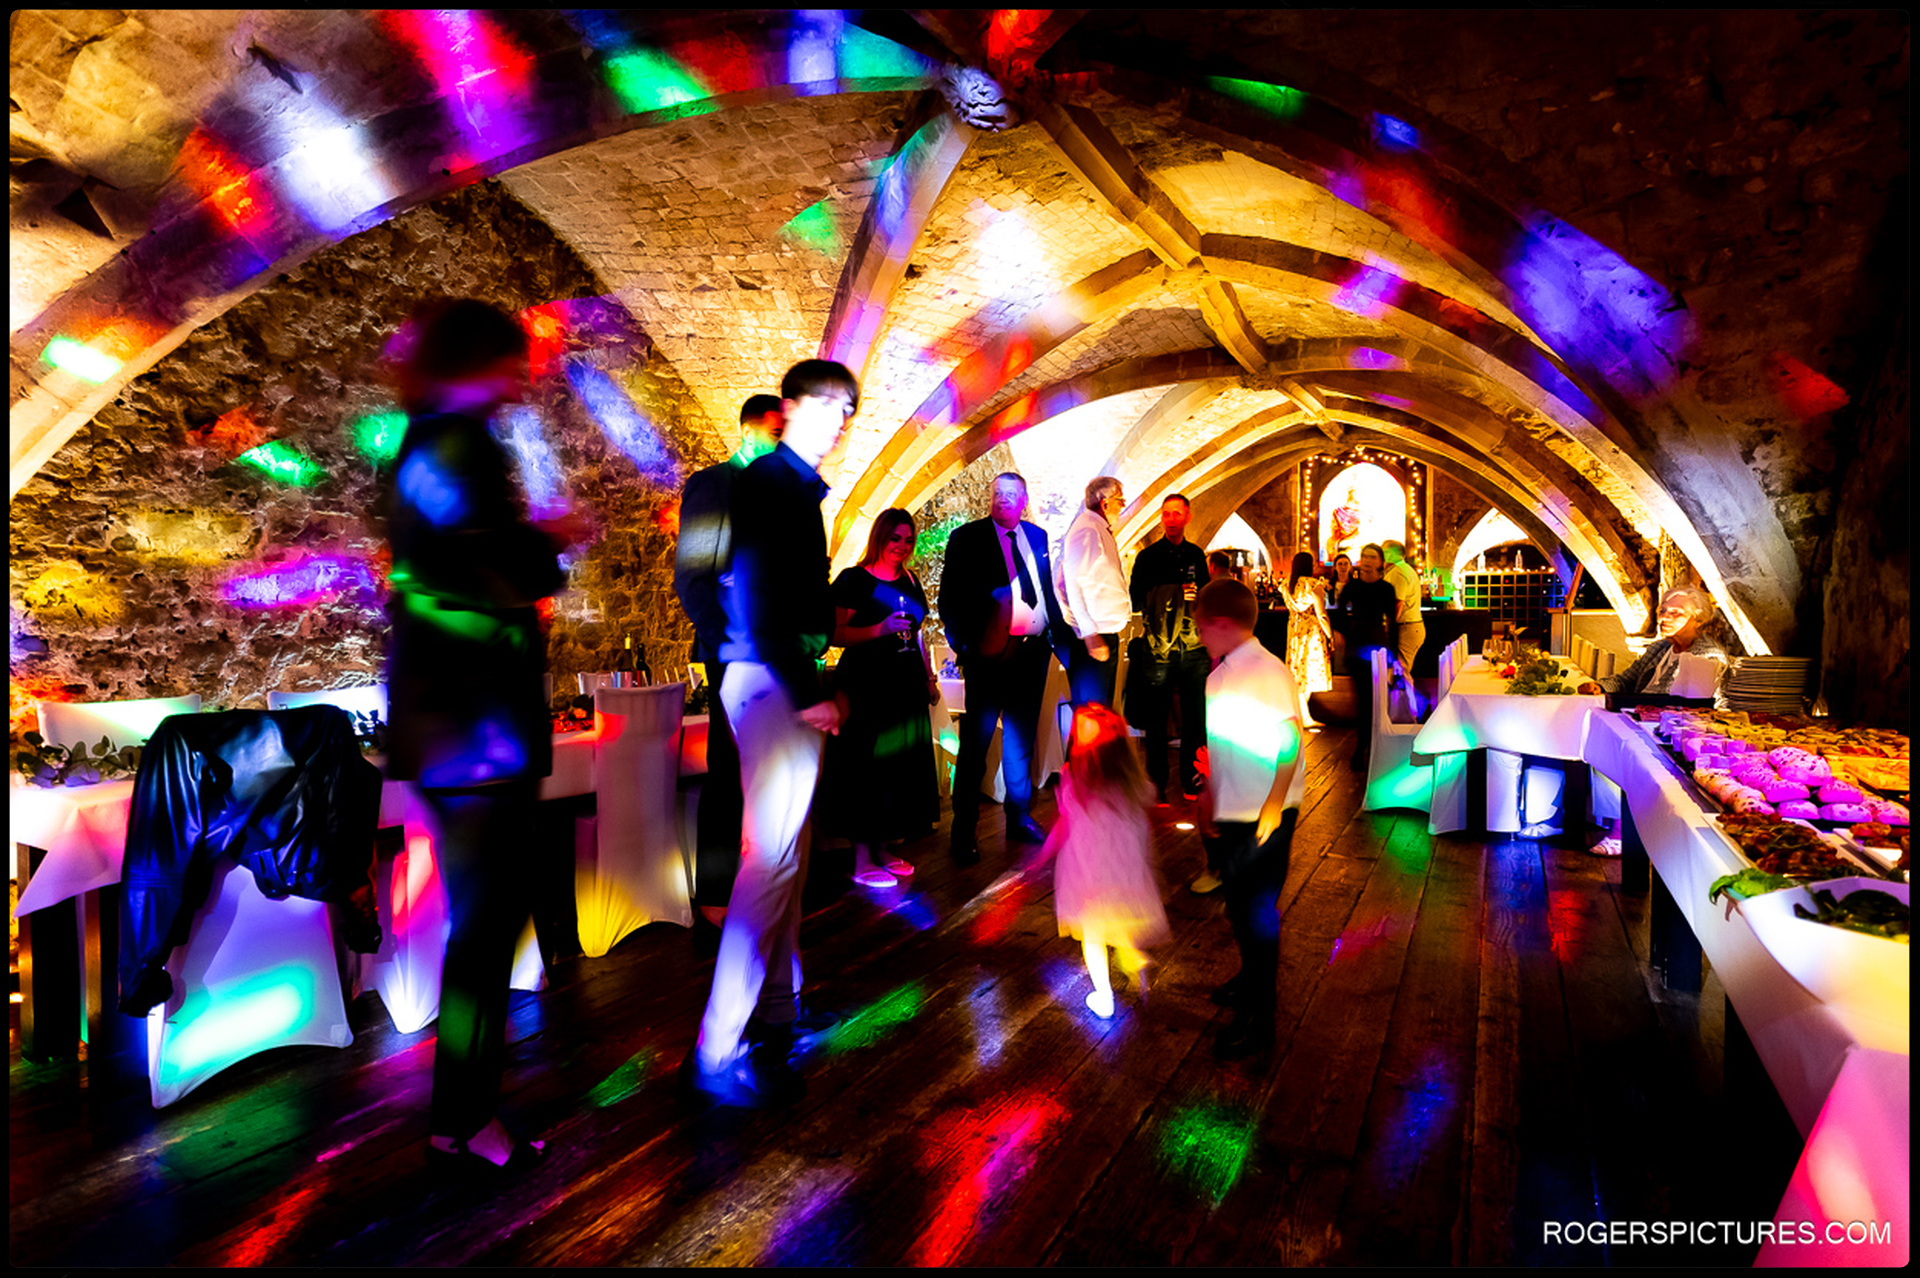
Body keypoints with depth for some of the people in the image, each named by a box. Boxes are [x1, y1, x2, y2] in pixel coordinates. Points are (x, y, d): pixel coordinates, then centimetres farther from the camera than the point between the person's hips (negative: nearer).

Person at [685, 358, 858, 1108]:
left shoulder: (798, 487, 19)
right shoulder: (767, 480, -9)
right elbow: (755, 595, -19)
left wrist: (818, 682, 13)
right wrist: (807, 691, -19)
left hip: (792, 681, 10)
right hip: (770, 680, -10)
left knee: (788, 851, 17)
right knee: (771, 856, -10)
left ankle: (778, 1004, 31)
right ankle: (717, 1054, -2)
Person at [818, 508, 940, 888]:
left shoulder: (910, 582, 15)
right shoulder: (853, 580, -6)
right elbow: (835, 634, -13)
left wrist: (929, 678, 20)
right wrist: (880, 630, -23)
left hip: (906, 686, 7)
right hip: (866, 685, -7)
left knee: (902, 766, 9)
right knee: (865, 768, -5)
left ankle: (882, 850, 22)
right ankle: (862, 861, 4)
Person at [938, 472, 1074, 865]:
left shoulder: (1037, 537, 12)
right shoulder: (968, 537, -3)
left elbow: (1048, 592, 15)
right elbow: (950, 597, -5)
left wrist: (1061, 639, 9)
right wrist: (962, 644, -14)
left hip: (1033, 652, 5)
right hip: (990, 654, -5)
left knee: (1021, 739, 15)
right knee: (976, 743, -1)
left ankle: (1020, 818, 28)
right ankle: (963, 834, 7)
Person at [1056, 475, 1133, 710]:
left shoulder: (1102, 530, 17)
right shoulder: (1087, 529, -14)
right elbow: (1073, 585, -21)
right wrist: (1090, 634, -23)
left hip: (1107, 632, 10)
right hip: (1094, 637, -10)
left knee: (1103, 708, 16)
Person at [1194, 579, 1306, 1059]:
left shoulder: (1267, 672, -21)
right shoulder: (1218, 676, 6)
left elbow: (1290, 742, -25)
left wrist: (1272, 807, -22)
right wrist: (1209, 798, 12)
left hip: (1264, 819, -8)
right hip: (1229, 815, 8)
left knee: (1257, 911, 4)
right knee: (1237, 903, 22)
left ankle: (1258, 1015, 20)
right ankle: (1251, 977, 45)